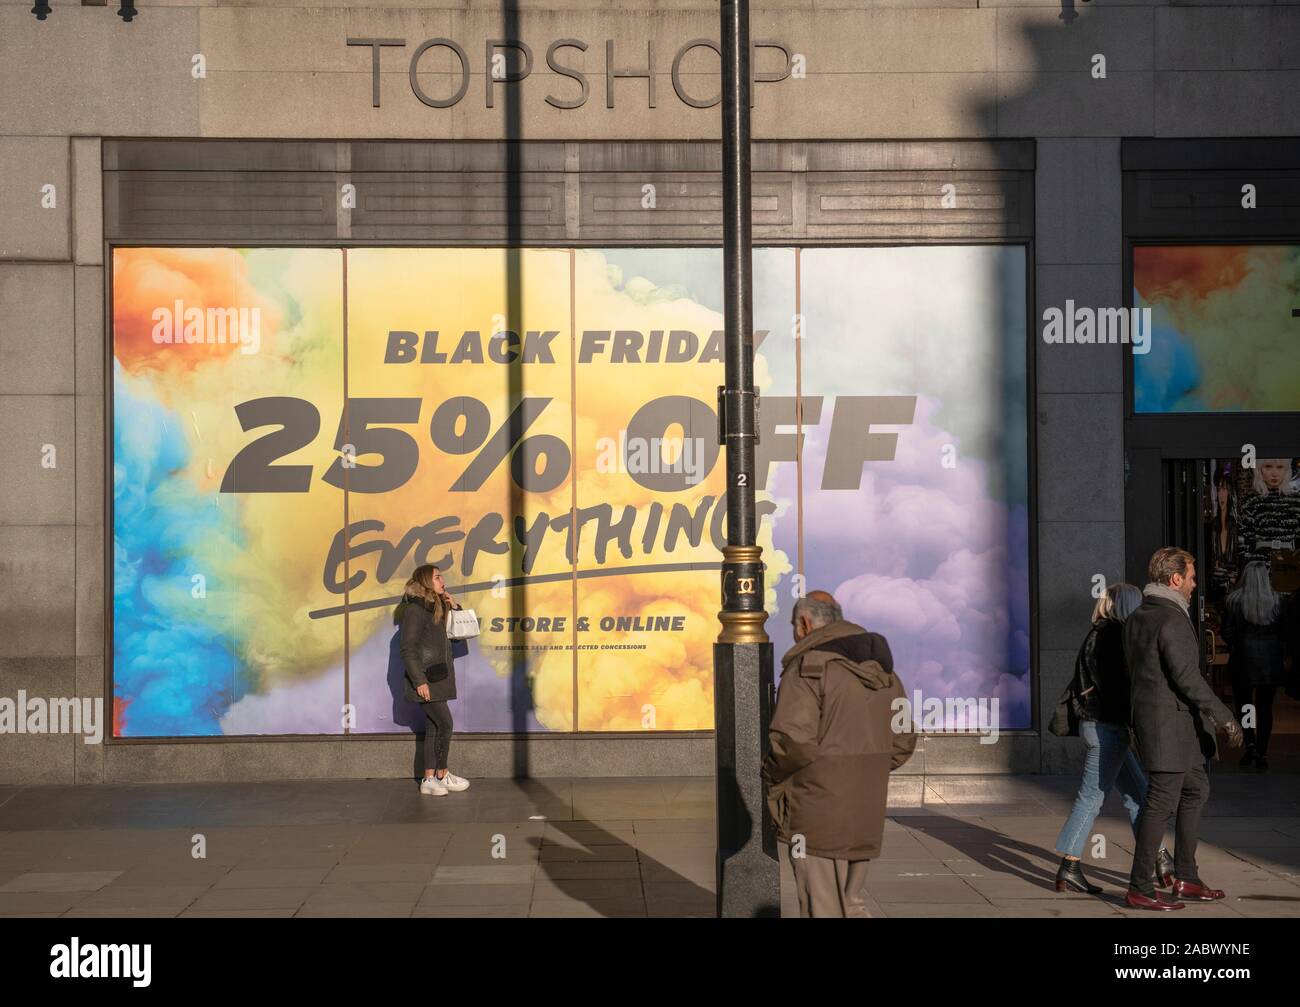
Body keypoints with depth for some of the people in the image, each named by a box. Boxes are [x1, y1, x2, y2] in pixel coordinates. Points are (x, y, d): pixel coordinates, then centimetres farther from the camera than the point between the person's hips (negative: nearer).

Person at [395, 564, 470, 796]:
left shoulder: (437, 607, 14)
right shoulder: (415, 610, -12)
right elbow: (408, 649, -16)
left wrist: (454, 607, 8)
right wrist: (419, 680, -21)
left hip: (437, 677, 9)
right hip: (425, 678, -9)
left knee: (433, 728, 8)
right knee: (445, 723, -8)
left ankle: (429, 779, 11)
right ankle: (443, 775, 4)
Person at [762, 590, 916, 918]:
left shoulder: (808, 664, -12)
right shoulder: (881, 668, 13)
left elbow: (794, 740, -22)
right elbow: (903, 742, 15)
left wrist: (770, 775, -5)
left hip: (818, 812, -7)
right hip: (866, 813, 7)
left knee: (822, 907, 1)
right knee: (852, 904, 18)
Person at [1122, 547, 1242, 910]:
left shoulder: (1136, 618, 12)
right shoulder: (1172, 619, -17)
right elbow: (1187, 677, -22)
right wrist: (1224, 718, -17)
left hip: (1147, 714, 10)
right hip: (1171, 722, -10)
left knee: (1196, 789, 20)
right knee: (1162, 802, -5)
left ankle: (1186, 878, 25)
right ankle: (1140, 888, -1)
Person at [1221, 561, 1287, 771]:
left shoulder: (1233, 600, -7)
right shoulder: (1276, 600, -4)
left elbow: (1227, 632, -4)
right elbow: (1283, 632, -2)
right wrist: (1282, 656, 10)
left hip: (1243, 659, -1)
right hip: (1270, 660, 1)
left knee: (1242, 704, 12)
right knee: (1265, 707, 8)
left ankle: (1250, 744, -7)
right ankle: (1262, 754, 9)